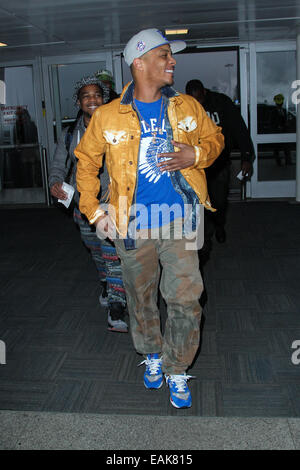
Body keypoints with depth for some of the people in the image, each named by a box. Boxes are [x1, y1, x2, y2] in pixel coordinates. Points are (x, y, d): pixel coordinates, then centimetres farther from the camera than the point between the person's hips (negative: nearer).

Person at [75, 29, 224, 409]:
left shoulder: (187, 107, 3)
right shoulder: (107, 117, -3)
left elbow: (214, 138, 16)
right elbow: (86, 161, 9)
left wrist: (195, 154, -7)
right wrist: (93, 211, 2)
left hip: (181, 221, 1)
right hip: (133, 227, 0)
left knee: (186, 299, -2)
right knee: (140, 300, 14)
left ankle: (177, 370, 20)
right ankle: (152, 355, 41)